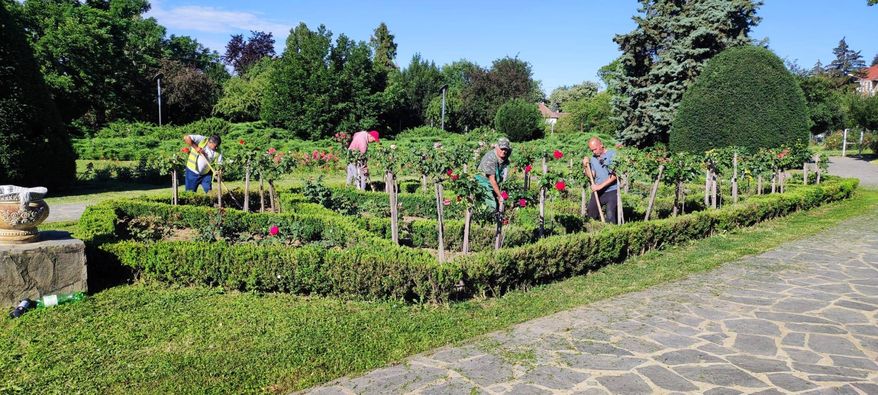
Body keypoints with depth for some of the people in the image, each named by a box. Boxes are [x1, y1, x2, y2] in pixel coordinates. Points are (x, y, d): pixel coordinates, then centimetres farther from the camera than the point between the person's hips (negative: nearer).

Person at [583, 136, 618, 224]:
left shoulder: (612, 154, -8)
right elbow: (592, 175, 10)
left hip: (612, 191, -6)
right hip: (598, 192, 6)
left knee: (610, 217, -11)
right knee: (591, 215, 7)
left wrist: (600, 186, -19)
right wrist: (585, 165, -5)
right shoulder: (593, 158, 11)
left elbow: (615, 175, -15)